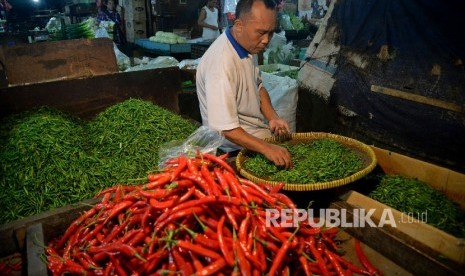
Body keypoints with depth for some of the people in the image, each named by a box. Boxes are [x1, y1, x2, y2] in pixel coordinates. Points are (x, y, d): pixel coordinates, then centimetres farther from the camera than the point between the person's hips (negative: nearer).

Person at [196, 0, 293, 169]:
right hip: (238, 144, -8)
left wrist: (272, 117, -4)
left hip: (258, 130, 8)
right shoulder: (221, 62, -29)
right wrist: (266, 148, -36)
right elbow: (226, 129, -29)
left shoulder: (249, 45, -3)